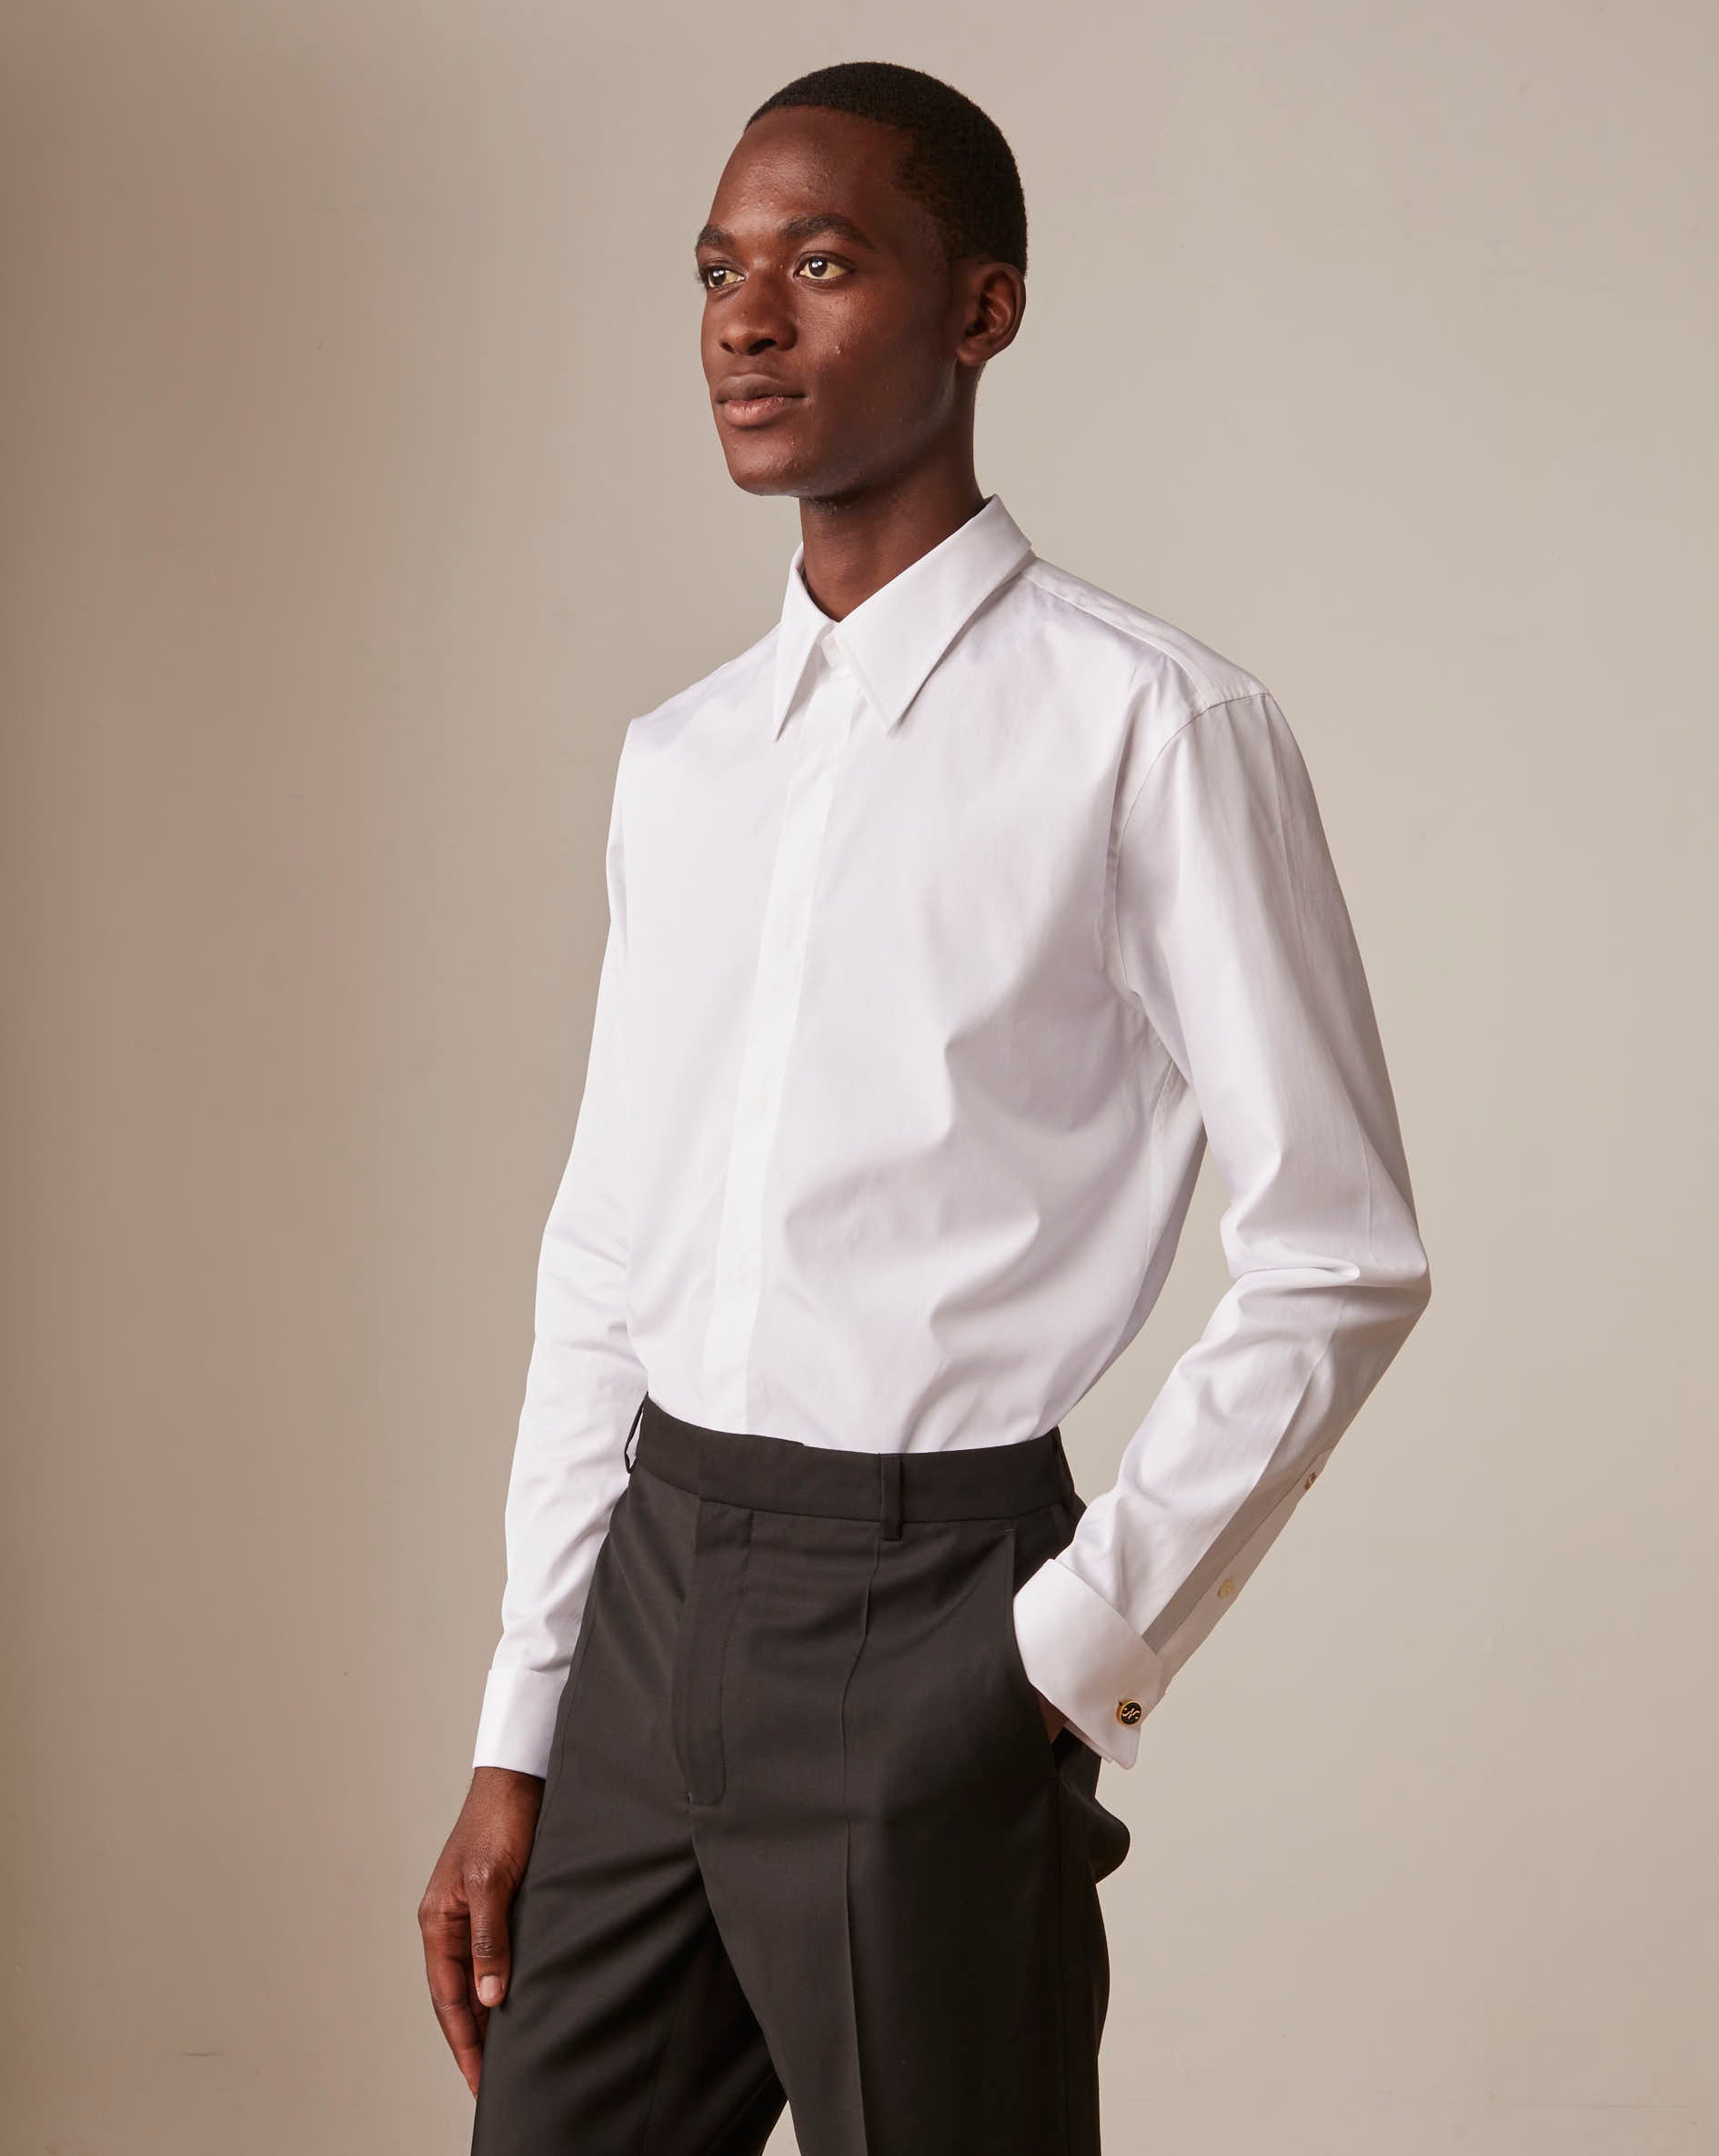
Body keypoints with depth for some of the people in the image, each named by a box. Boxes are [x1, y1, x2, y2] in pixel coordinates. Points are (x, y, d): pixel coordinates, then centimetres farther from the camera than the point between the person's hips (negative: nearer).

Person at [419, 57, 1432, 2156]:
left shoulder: (1148, 728, -9)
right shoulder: (677, 761, 11)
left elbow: (1336, 1259, -9)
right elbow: (601, 1270, 12)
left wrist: (1083, 1650, -9)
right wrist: (518, 1737, 10)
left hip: (922, 1603, -6)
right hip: (654, 1585, 6)